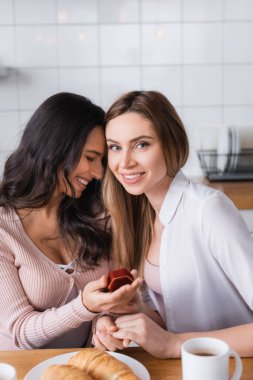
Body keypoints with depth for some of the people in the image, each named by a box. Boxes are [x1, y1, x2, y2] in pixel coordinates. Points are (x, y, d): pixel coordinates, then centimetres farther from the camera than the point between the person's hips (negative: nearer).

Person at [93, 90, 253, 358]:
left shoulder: (209, 208, -21)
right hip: (180, 365, 5)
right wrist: (118, 323, -10)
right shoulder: (138, 209, -1)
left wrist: (172, 344, -25)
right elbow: (152, 302, 7)